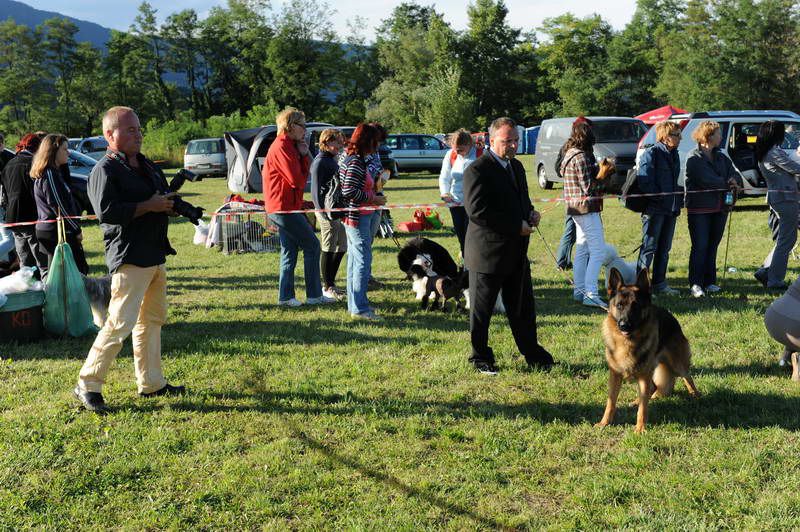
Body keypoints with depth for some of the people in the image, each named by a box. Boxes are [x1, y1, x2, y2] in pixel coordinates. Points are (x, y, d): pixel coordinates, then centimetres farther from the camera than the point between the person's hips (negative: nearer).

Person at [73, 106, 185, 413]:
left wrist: (171, 203, 5)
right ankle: (88, 385, -1)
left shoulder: (146, 165, 17)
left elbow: (162, 199, 29)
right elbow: (106, 211, -24)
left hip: (155, 254, 10)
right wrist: (149, 206, -20)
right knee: (120, 323, -11)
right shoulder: (105, 171, -11)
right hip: (129, 257, -9)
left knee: (152, 319, 15)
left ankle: (151, 383, 25)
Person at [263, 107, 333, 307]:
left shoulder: (290, 146, 18)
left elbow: (303, 176, 12)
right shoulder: (281, 147, -14)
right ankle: (314, 295, -1)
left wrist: (304, 155, -1)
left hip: (290, 206, 10)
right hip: (284, 207, -10)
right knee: (312, 246, -5)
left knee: (289, 252, 12)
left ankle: (286, 297, 15)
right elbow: (297, 180, -18)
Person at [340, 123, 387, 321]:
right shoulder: (356, 162, -18)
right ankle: (359, 308, -6)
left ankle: (354, 304, 24)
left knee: (354, 259, 16)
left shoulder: (352, 160, 14)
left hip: (353, 217, 11)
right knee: (363, 260, -8)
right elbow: (349, 191, -25)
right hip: (358, 217, -11)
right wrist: (373, 198, -16)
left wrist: (372, 189, 15)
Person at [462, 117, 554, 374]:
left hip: (516, 252, 8)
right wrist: (517, 225, -21)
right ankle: (481, 358, 21)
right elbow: (477, 211, -23)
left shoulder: (517, 166, 13)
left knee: (523, 307, 14)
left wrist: (530, 212, 4)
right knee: (481, 311, 7)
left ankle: (533, 354, 26)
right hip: (488, 253, -8)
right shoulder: (477, 170, -15)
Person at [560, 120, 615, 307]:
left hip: (577, 209, 11)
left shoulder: (570, 154, 12)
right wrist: (603, 174, -7)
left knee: (582, 250, 15)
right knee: (598, 252, -9)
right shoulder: (581, 157, -18)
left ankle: (579, 291, 21)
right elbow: (588, 188, -18)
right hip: (587, 209, -11)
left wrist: (599, 170, 11)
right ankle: (590, 294, -12)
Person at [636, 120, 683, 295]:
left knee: (664, 248, 13)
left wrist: (678, 200, 12)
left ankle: (659, 283, 21)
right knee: (649, 247, -6)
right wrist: (661, 197, -17)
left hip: (671, 209, 8)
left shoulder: (674, 155, 16)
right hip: (654, 209, -8)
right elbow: (645, 183, -16)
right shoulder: (651, 154, -10)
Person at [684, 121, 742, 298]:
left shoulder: (721, 157, 15)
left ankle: (709, 282, 15)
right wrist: (728, 184, -6)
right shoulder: (694, 158, -8)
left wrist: (734, 179, -13)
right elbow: (707, 180, -17)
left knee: (712, 246, 9)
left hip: (719, 208, 7)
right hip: (699, 209, -6)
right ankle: (695, 284, -5)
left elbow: (734, 172, 11)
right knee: (700, 247, -8)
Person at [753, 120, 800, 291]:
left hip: (775, 196, 10)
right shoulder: (775, 153, -17)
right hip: (785, 198, -10)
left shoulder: (762, 155, 12)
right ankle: (775, 280, 2)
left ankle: (765, 271, 16)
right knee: (786, 240, -2)